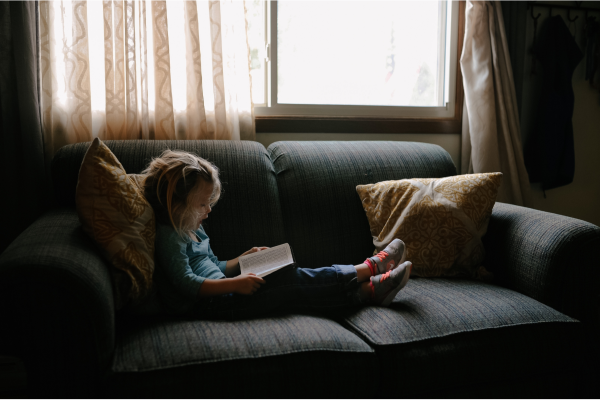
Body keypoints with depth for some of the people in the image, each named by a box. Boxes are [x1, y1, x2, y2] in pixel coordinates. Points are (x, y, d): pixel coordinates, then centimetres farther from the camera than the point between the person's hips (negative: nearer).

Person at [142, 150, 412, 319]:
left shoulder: (192, 229, 19)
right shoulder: (169, 236, -12)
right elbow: (187, 284, -22)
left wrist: (243, 259, 11)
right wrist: (235, 284, -27)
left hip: (219, 294, 9)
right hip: (207, 304, -9)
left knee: (291, 279, -7)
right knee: (290, 281, -16)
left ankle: (371, 289, -10)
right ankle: (369, 269, -9)